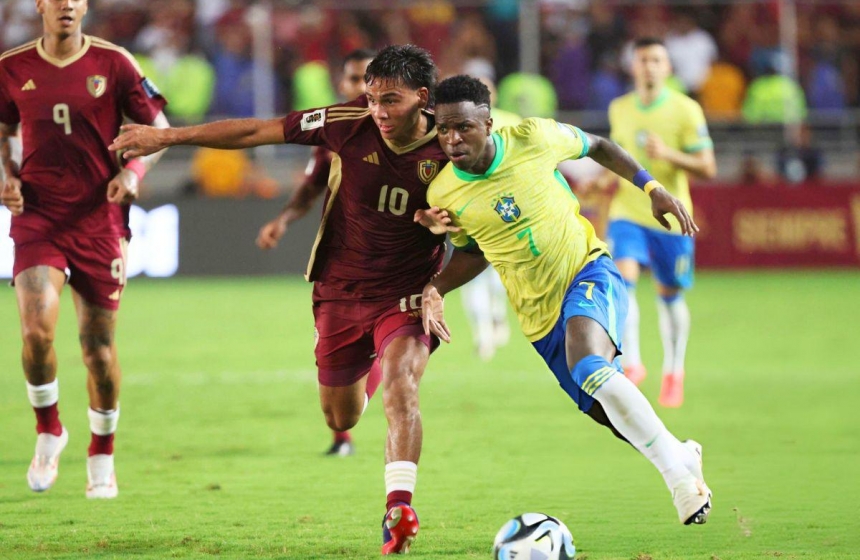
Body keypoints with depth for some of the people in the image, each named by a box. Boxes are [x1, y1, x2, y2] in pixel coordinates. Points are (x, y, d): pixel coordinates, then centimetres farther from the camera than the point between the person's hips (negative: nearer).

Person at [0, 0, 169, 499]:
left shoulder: (114, 63, -1)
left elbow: (158, 129, 4)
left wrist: (133, 171, -14)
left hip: (100, 219, 0)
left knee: (99, 346, 3)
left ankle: (102, 460, 23)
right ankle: (49, 431, 6)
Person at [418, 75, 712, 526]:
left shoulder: (533, 138, -13)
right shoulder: (443, 195, -7)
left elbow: (596, 146, 8)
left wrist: (652, 188, 4)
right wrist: (435, 288, -5)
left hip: (589, 271, -4)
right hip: (541, 315, 4)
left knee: (588, 365, -33)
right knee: (611, 414, 4)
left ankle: (678, 472, -23)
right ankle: (681, 454, 36)